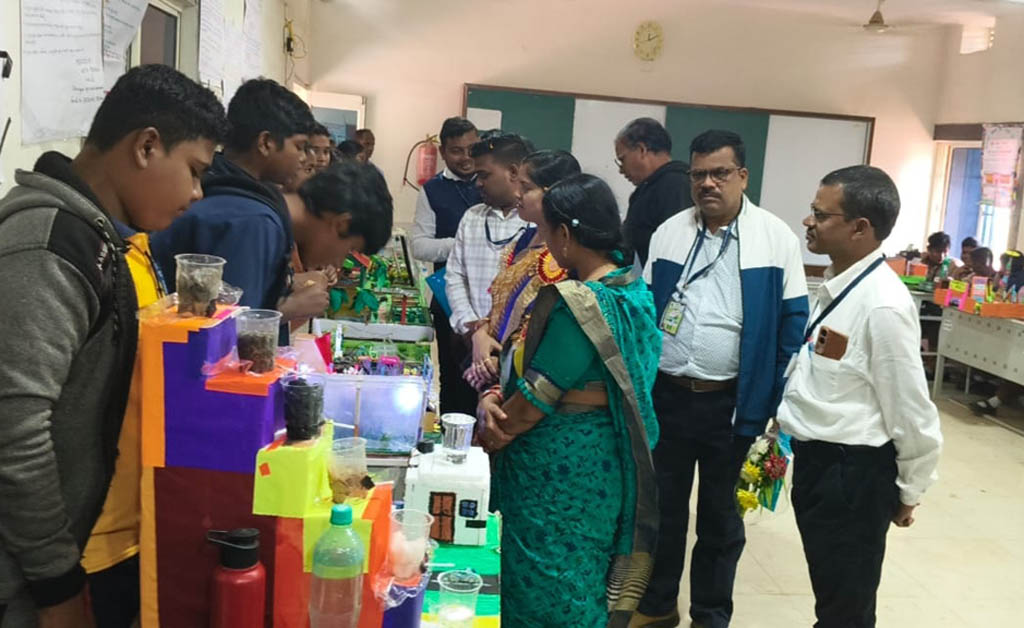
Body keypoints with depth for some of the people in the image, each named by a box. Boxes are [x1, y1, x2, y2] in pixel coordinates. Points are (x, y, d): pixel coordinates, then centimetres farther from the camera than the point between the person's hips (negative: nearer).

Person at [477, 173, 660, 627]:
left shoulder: (579, 304, -24)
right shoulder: (633, 287, 5)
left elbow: (537, 397, -19)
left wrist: (488, 435, -2)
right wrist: (495, 398, -4)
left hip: (559, 466, -9)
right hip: (600, 460, 9)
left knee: (543, 580, 8)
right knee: (582, 573, 21)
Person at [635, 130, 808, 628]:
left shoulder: (776, 238, -6)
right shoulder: (668, 233, 3)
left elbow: (793, 320, -5)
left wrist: (777, 398, -8)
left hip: (732, 402, -2)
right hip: (665, 396, 3)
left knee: (720, 514, 14)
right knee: (661, 505, 15)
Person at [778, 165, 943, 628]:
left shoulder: (883, 305, -25)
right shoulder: (837, 286, 3)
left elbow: (911, 413, -19)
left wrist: (908, 491, -8)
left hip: (853, 472, -8)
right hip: (816, 460, 8)